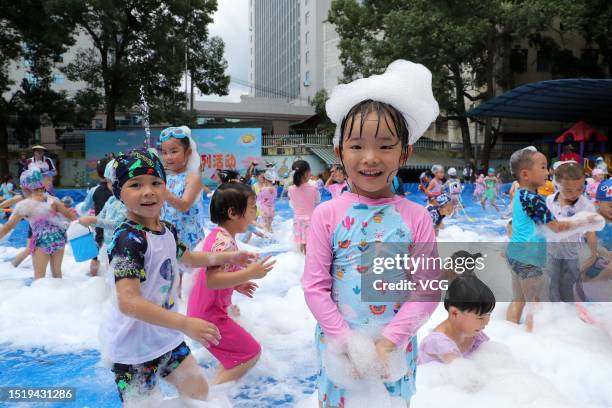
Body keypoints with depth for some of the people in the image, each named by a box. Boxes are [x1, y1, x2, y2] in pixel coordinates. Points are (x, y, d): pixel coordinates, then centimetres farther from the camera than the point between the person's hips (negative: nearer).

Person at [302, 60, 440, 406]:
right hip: (338, 347, 0)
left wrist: (389, 341, -14)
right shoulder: (327, 215, -10)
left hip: (395, 350, 1)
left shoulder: (416, 217, -8)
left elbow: (428, 287, -8)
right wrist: (347, 341, -13)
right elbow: (315, 286, -8)